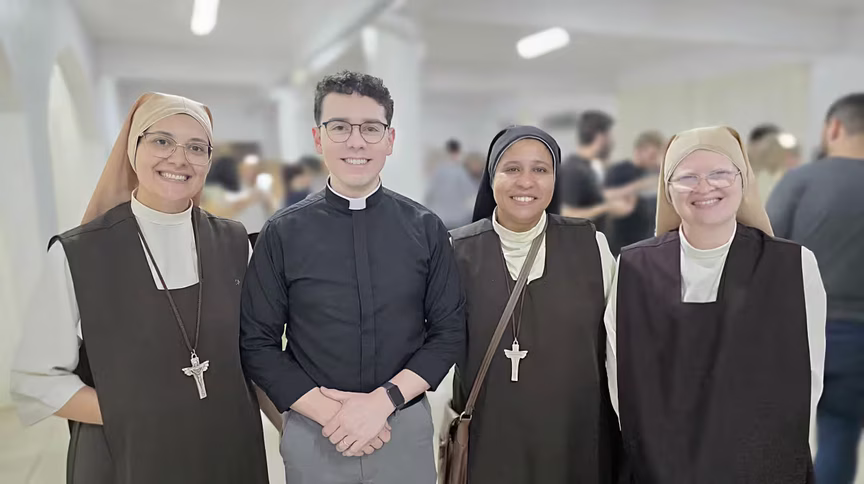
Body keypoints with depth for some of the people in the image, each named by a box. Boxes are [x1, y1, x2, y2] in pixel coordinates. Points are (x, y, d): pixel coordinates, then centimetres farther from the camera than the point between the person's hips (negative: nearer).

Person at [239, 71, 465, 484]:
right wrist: (329, 412, -12)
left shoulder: (426, 229, -4)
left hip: (408, 428, 1)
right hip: (313, 431, 0)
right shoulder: (283, 234, -5)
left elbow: (449, 331, -2)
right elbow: (257, 343, -3)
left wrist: (384, 400, -13)